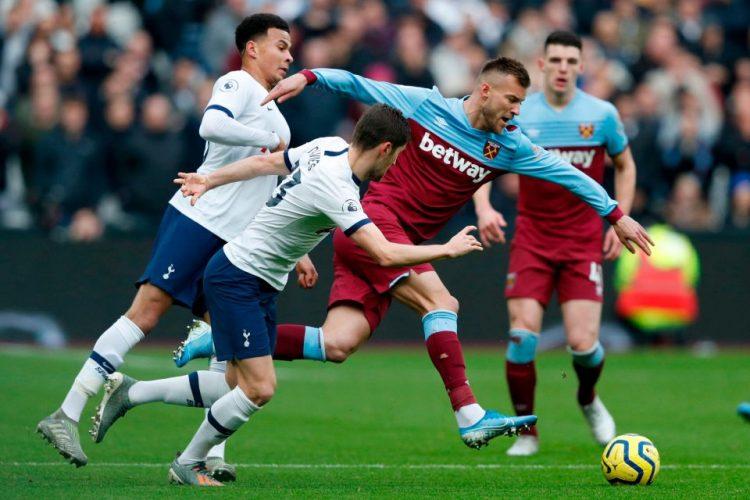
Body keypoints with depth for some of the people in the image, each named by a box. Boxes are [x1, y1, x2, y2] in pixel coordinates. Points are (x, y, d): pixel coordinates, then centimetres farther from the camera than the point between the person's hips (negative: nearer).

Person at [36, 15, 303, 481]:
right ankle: (67, 415, -19)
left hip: (234, 245, 9)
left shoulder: (273, 113, 27)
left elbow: (268, 198, 32)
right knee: (145, 311, -17)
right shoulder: (237, 84, 0)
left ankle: (210, 453, -2)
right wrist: (272, 140, -13)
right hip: (197, 219, -9)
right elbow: (212, 125, -23)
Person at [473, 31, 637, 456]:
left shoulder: (602, 114, 0)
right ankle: (526, 430, 5)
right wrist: (483, 207, -10)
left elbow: (625, 166, 14)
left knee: (583, 342, -10)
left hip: (584, 241, 0)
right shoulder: (517, 114, -2)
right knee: (523, 334, -13)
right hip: (532, 238, 0)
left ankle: (589, 400, 25)